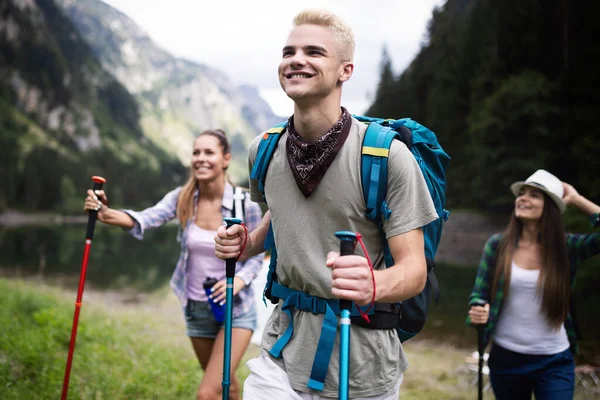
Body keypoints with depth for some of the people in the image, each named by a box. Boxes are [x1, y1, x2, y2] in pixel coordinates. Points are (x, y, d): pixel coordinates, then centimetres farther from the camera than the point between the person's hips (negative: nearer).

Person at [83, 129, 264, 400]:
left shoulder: (245, 205, -17)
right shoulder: (182, 198, -9)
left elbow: (256, 257, -6)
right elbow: (147, 218, -25)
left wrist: (238, 281, -25)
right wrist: (105, 213, -42)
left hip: (235, 308, -4)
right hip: (196, 307, 4)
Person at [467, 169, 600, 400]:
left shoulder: (566, 246, -4)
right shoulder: (497, 245, -4)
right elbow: (479, 294, -1)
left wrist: (576, 199, -10)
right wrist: (478, 312, -23)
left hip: (555, 362, -1)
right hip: (506, 358, 1)